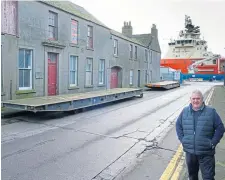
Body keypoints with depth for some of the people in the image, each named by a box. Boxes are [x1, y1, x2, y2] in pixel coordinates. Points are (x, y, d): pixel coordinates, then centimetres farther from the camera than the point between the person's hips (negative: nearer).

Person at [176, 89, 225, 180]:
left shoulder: (211, 112, -8)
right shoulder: (185, 111, 0)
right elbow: (178, 125, 10)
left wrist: (213, 143, -8)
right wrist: (182, 139, 1)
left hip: (206, 153, -3)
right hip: (189, 151, 3)